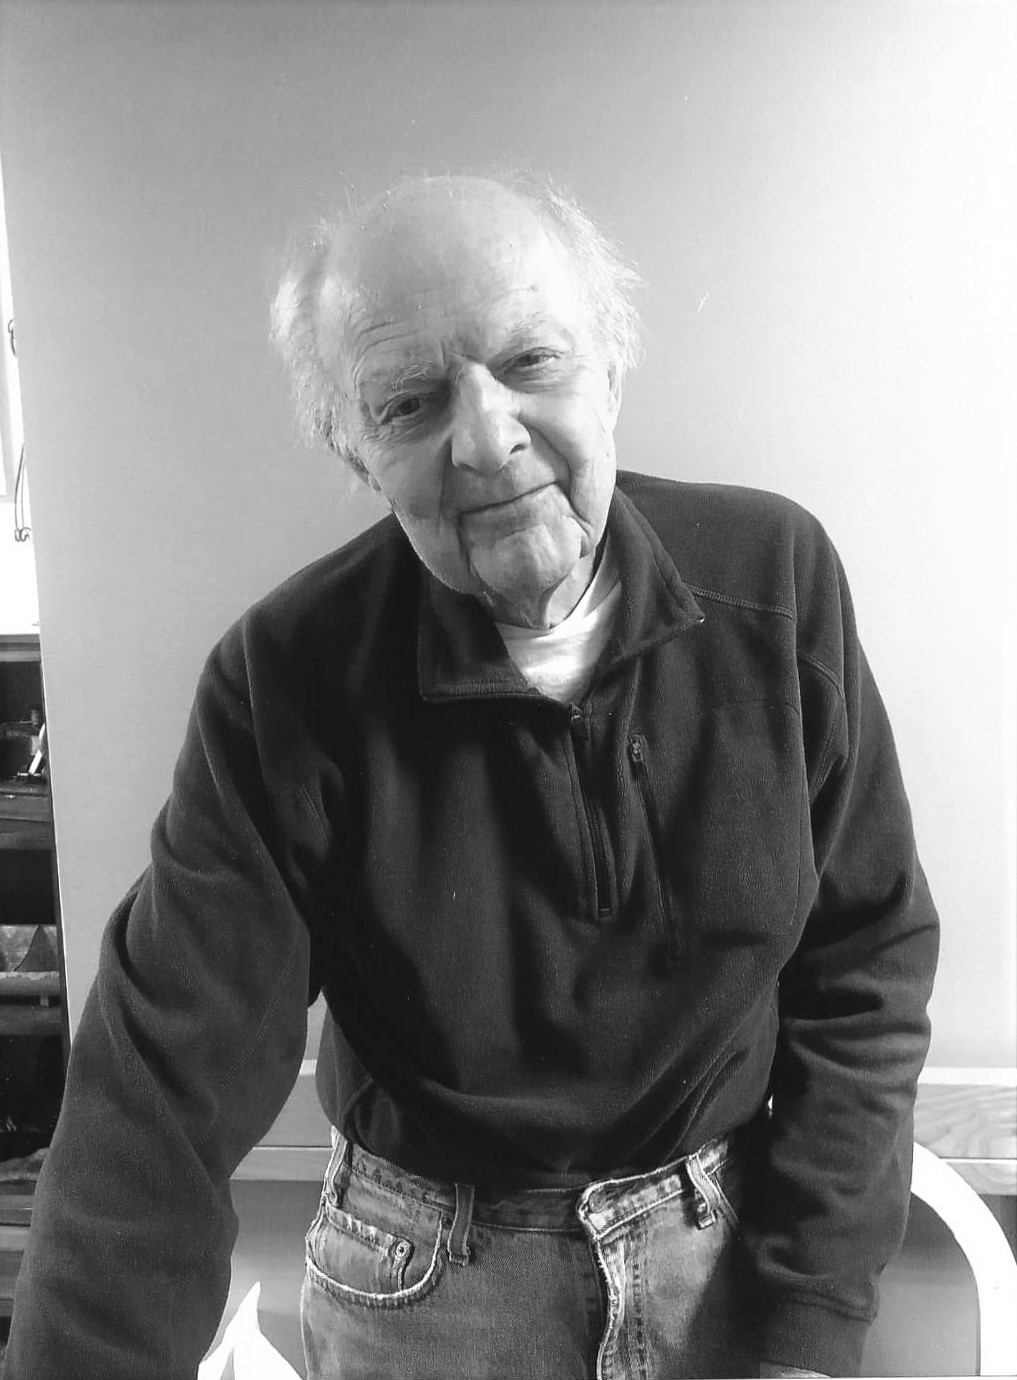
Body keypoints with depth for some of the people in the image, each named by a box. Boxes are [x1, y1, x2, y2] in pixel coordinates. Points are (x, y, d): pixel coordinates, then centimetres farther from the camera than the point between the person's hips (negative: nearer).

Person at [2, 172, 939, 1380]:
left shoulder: (775, 576, -15)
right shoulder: (286, 682, -20)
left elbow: (867, 959, -8)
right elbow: (166, 1096, -18)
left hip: (736, 1236, 2)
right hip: (428, 1279, -1)